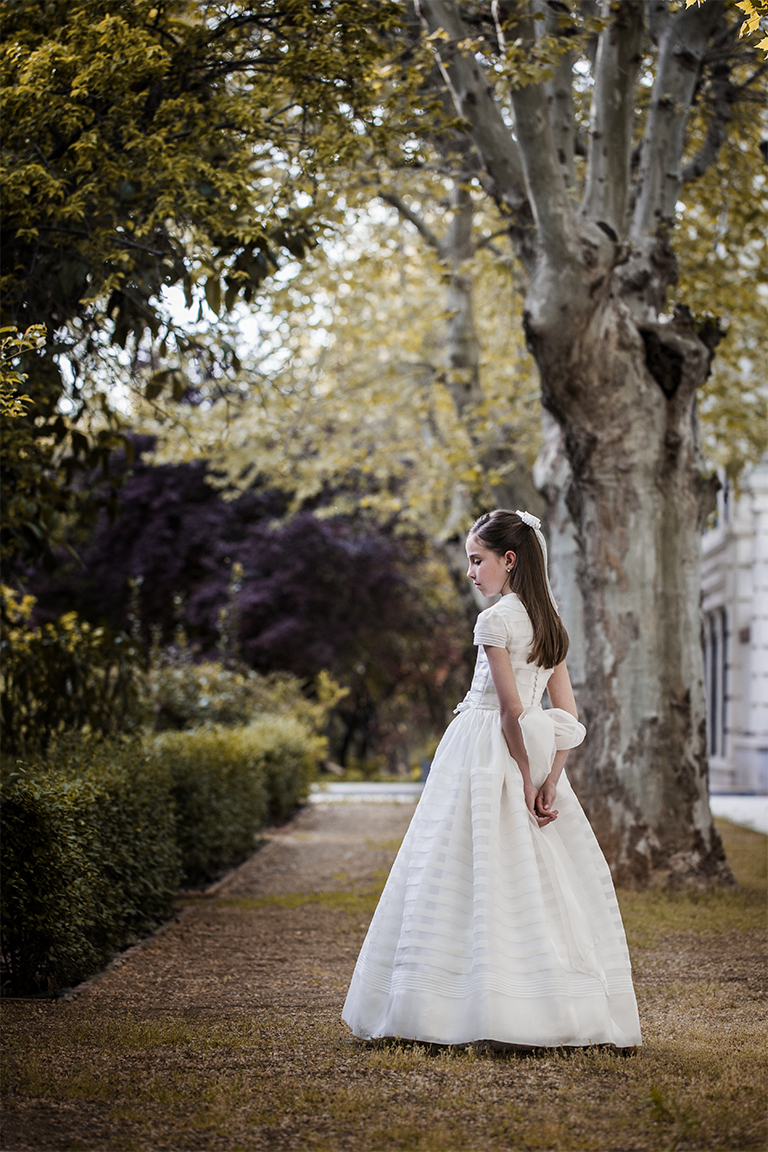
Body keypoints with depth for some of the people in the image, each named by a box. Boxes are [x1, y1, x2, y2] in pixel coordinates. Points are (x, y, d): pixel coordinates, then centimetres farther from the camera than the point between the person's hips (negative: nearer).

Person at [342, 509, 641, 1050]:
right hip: (533, 761, 7)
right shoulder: (549, 621, 10)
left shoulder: (495, 621, -12)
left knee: (488, 878, -5)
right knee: (544, 882, 8)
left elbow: (512, 709, -17)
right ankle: (561, 1013, 8)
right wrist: (551, 780, 0)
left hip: (486, 755, -7)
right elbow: (568, 713, 6)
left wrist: (525, 778, -12)